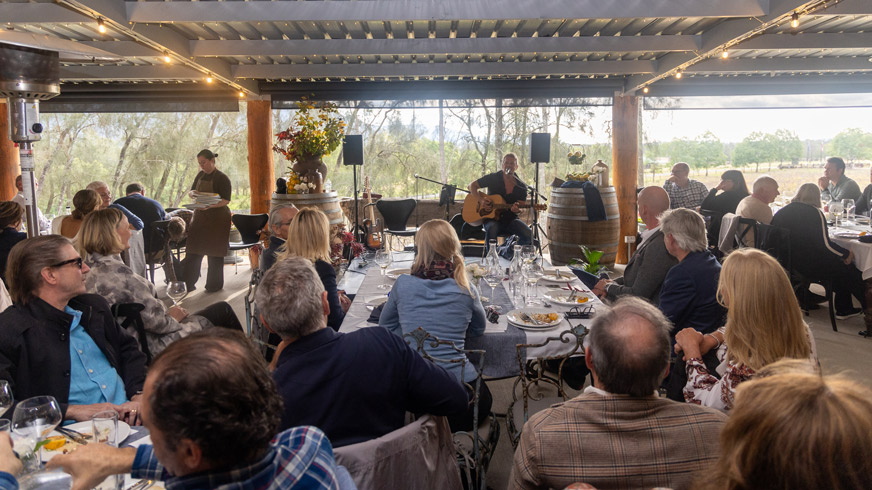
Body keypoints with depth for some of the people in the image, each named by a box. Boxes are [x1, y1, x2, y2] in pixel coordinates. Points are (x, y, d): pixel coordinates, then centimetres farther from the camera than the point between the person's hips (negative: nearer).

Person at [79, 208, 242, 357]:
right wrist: (172, 317, -5)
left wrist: (167, 312, 6)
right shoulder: (117, 273, -29)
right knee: (222, 311, 8)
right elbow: (154, 320, -24)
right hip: (158, 345, -10)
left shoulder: (93, 272, 3)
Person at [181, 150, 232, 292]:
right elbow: (192, 191, 20)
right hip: (200, 216, 6)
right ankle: (187, 283, 7)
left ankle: (215, 285, 12)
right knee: (193, 251, 3)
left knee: (214, 253, 1)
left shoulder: (222, 178, -10)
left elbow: (226, 200, -15)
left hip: (217, 219, -6)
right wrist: (194, 193, -5)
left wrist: (210, 206, -30)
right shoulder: (200, 175, 11)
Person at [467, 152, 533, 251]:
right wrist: (481, 200, -12)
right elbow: (472, 186, 5)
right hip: (491, 218, -2)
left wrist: (517, 209, -23)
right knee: (492, 228, -38)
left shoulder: (521, 186, 3)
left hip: (510, 220, 2)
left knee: (528, 233, -25)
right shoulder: (493, 178, 0)